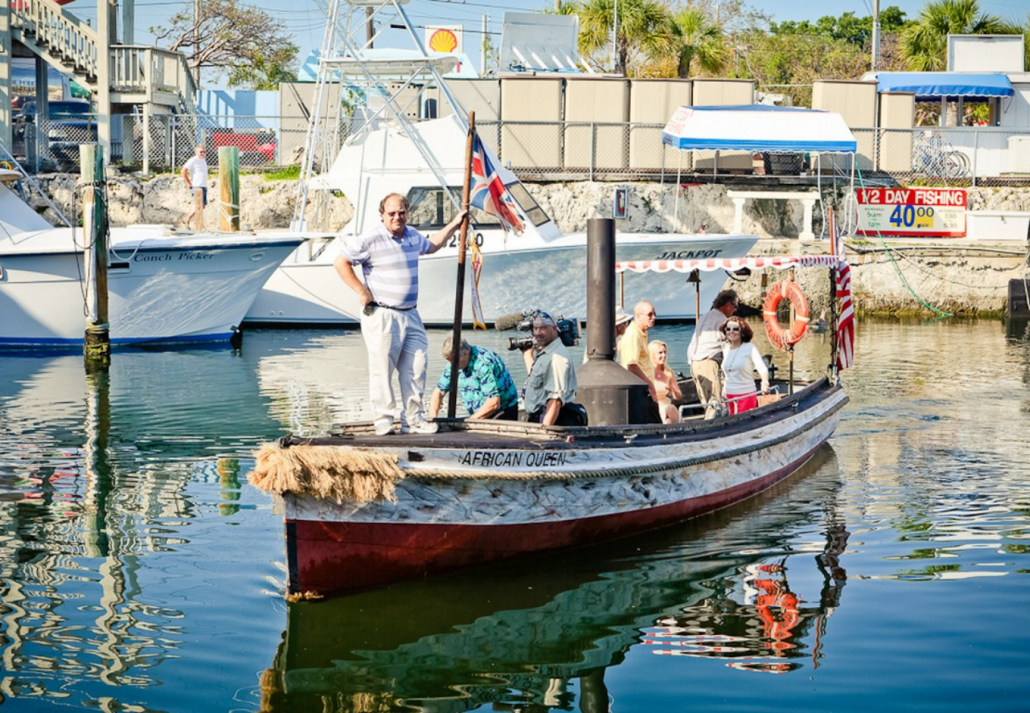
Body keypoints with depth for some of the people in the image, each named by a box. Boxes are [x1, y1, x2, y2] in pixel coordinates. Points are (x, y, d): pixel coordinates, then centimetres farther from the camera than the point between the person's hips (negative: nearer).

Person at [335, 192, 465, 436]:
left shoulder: (412, 236, 13)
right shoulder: (371, 240, -10)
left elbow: (431, 246, 36)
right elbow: (341, 262, -6)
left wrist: (454, 225, 32)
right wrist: (361, 291, -10)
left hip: (410, 315, 7)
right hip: (382, 316, -7)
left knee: (416, 368, 5)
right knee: (382, 369, -3)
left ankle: (413, 419, 13)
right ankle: (383, 422, 4)